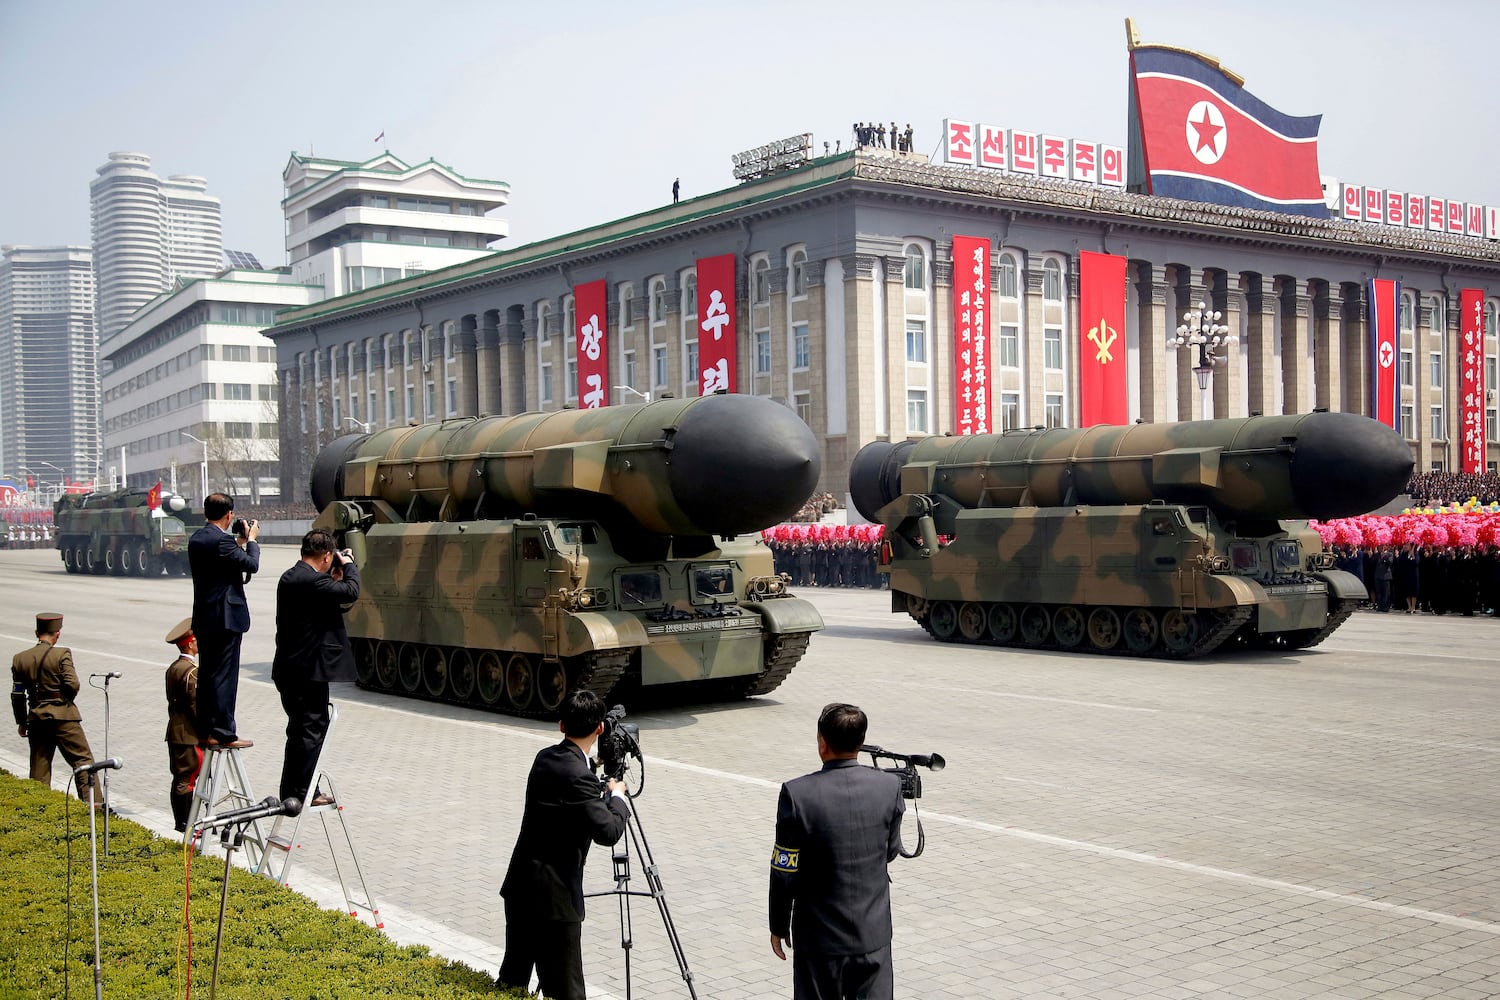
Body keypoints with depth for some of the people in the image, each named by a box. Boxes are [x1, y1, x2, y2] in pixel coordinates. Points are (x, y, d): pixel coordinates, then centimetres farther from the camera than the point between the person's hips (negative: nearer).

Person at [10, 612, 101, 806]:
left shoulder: (19, 659, 5)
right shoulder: (62, 654, -9)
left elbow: (17, 695, 7)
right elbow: (72, 684, -17)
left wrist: (21, 722, 15)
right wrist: (67, 700, 5)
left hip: (36, 718, 5)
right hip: (63, 716, -4)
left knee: (39, 765, 12)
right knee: (83, 759, 0)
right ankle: (93, 802, -7)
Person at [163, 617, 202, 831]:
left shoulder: (173, 668, 12)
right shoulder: (191, 671, -18)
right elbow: (197, 705, -20)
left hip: (175, 732, 10)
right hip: (189, 735, -10)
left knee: (180, 777, 13)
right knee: (188, 778, -4)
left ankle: (181, 821, 19)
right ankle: (186, 822, 0)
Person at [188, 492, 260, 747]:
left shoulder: (196, 539, 9)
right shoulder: (222, 540, -18)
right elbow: (251, 564, -12)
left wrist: (239, 542, 17)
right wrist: (251, 539, 2)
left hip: (203, 618, 9)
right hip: (225, 617, -9)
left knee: (206, 674, 13)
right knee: (224, 675, -5)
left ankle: (204, 730, 19)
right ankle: (222, 733, -3)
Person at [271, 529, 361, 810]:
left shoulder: (289, 578, 13)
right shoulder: (312, 580, -19)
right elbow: (351, 592, -22)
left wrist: (334, 580, 12)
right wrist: (349, 565, -6)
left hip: (289, 669, 10)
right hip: (309, 670, -10)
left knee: (300, 729, 18)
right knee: (313, 727, -2)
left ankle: (290, 792, 24)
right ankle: (300, 793, 1)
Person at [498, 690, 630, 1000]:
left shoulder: (545, 758, 5)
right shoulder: (579, 777, -21)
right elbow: (607, 831, -23)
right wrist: (617, 796, -6)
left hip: (520, 885, 9)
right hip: (553, 896, -9)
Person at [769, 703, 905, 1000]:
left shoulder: (798, 794, -18)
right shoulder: (889, 787, -8)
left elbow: (784, 872, -11)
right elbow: (891, 852, 6)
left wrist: (778, 927, 2)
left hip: (820, 938, -2)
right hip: (874, 933, 2)